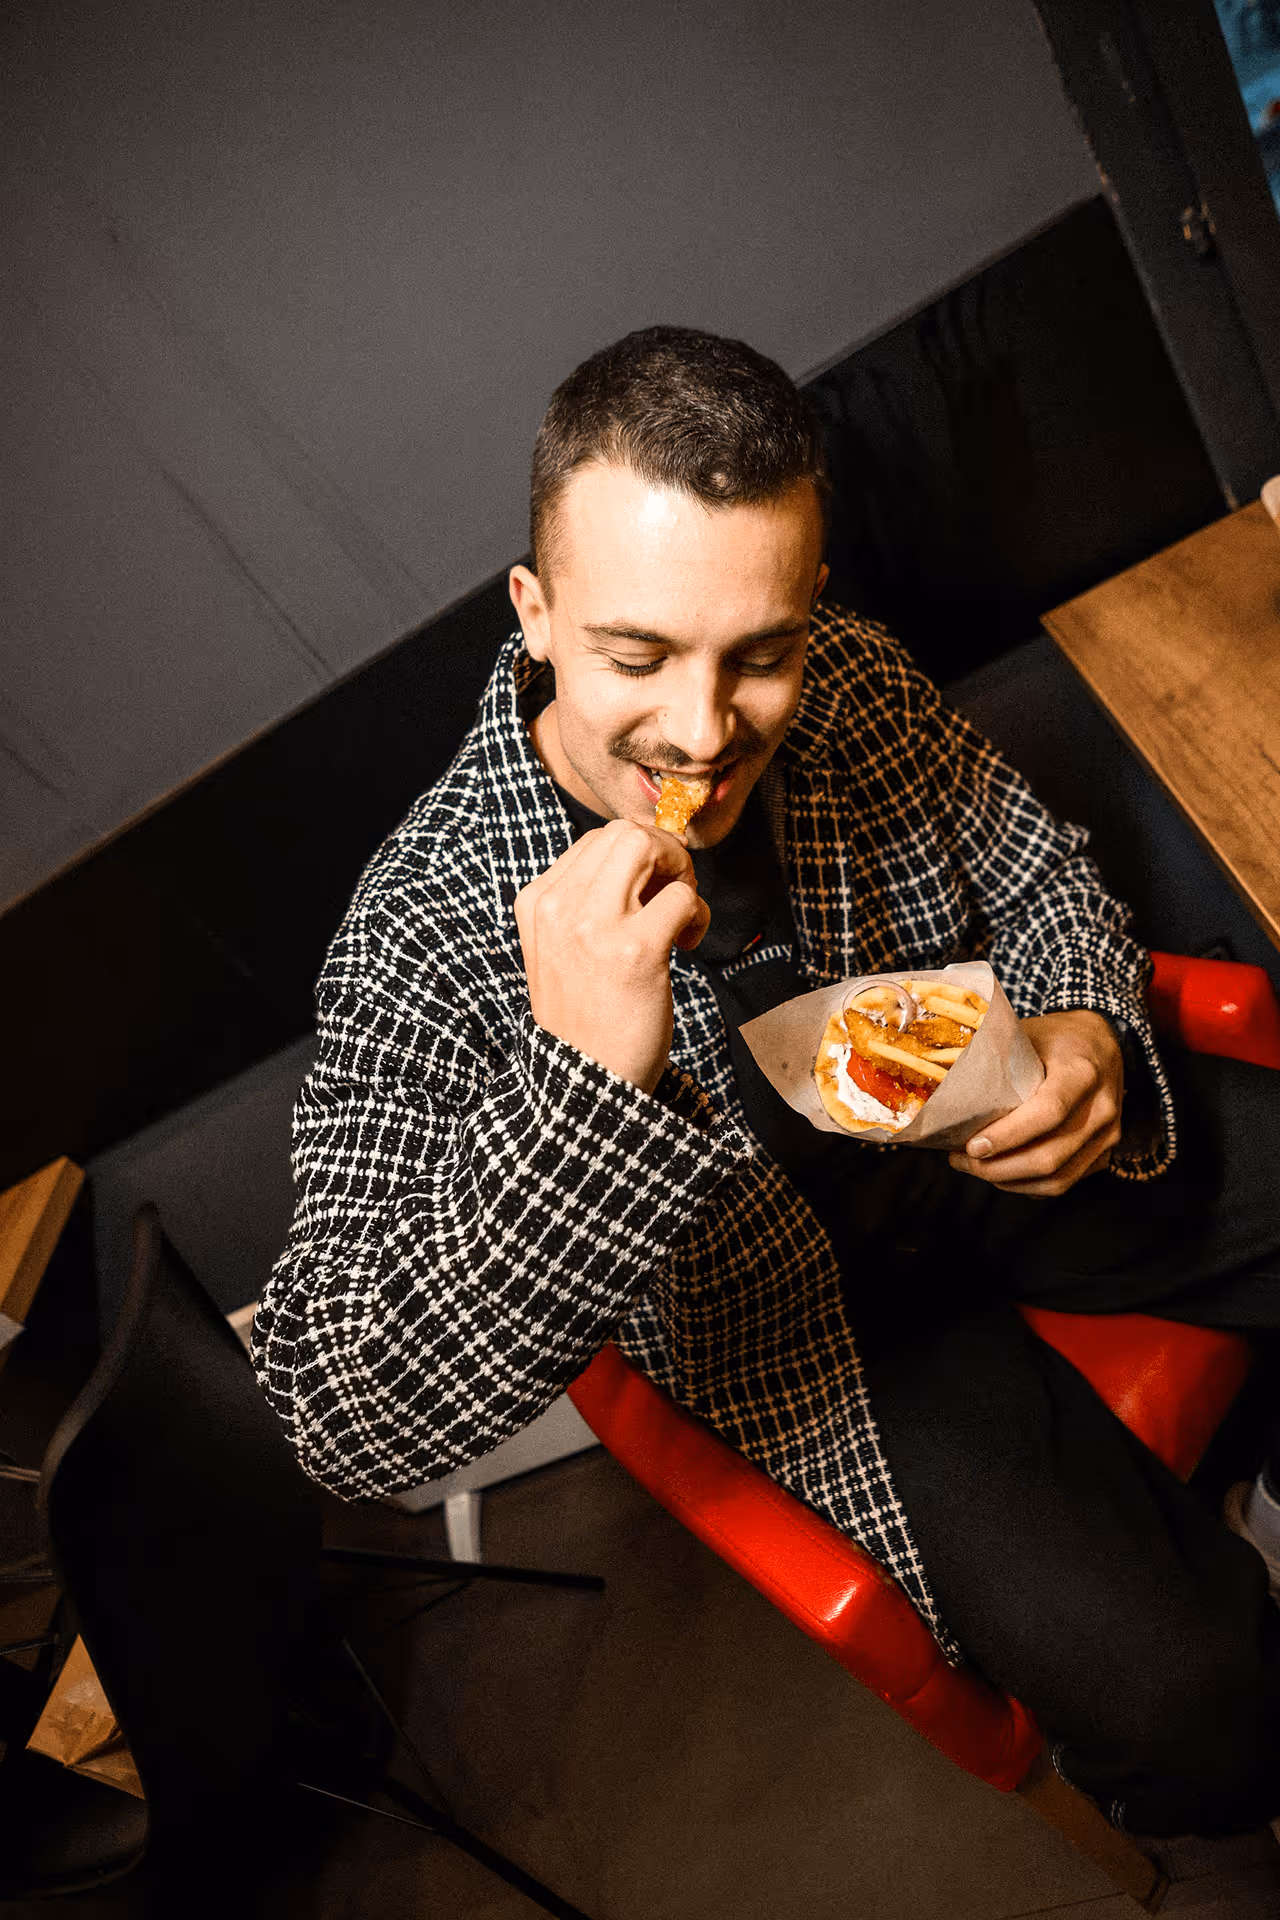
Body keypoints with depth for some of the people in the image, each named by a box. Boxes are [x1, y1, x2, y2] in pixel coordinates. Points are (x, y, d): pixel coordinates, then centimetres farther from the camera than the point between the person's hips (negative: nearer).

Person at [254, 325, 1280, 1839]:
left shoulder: (855, 687, -13)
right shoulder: (425, 932, -27)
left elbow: (1034, 878, 4)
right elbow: (348, 1419, -31)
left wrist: (1085, 1036, -20)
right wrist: (580, 1087, -46)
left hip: (977, 1146, 5)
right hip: (813, 1312, -4)